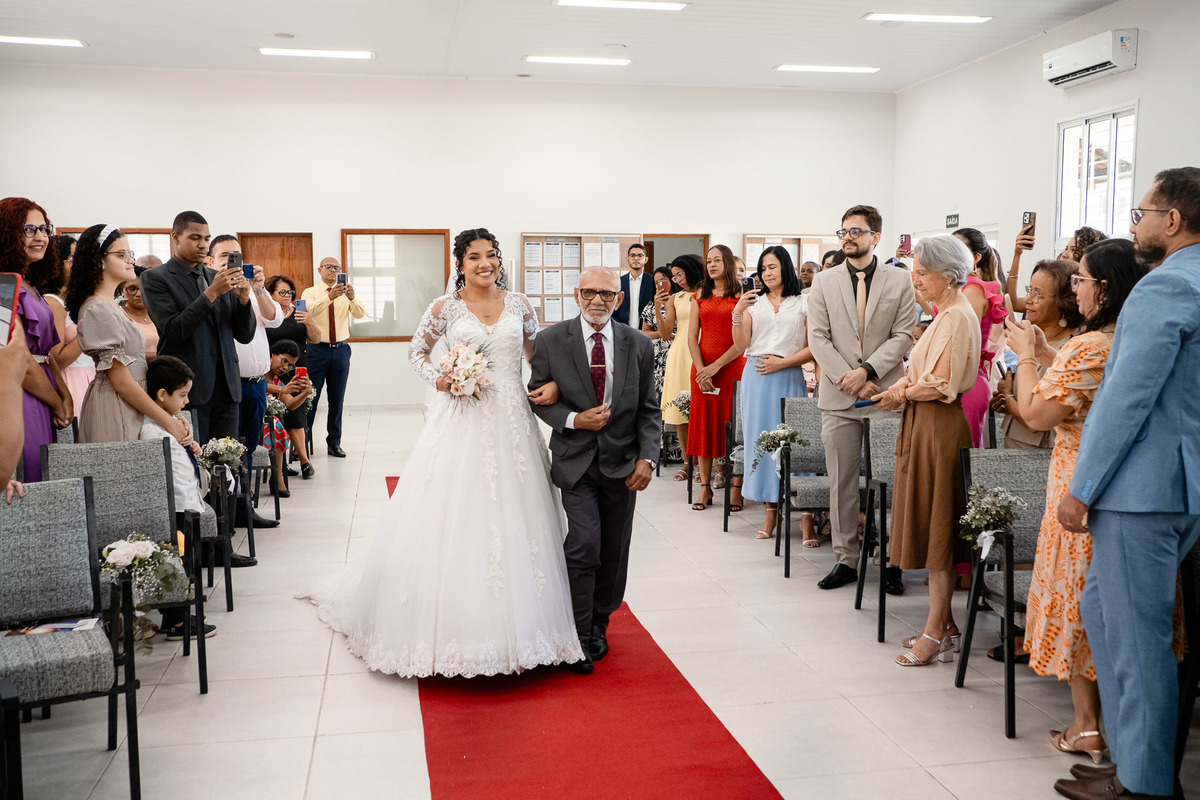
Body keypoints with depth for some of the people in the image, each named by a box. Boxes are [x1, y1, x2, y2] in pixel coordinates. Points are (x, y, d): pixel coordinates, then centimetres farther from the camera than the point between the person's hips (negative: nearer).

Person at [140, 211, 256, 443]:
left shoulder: (218, 278, 16)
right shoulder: (155, 278, 1)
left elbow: (245, 335, 12)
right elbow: (173, 330, -11)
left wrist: (243, 298, -6)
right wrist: (211, 293, -16)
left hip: (226, 387, 5)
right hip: (188, 388, -5)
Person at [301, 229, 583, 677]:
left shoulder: (519, 306, 7)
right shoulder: (445, 309, 1)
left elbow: (538, 356, 17)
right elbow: (416, 351, 12)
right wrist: (437, 380, -6)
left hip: (511, 423, 2)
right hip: (460, 424, -2)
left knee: (513, 520, 5)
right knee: (452, 521, -1)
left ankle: (512, 627, 19)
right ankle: (450, 626, 13)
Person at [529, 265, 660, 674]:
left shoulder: (639, 345, 1)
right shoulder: (550, 341, -4)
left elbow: (648, 410, 4)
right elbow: (537, 397, 2)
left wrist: (647, 457, -8)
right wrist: (573, 420, -15)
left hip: (622, 463, 3)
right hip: (576, 460, -2)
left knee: (614, 551, 11)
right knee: (584, 545, -12)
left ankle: (598, 626, 32)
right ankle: (579, 636, 5)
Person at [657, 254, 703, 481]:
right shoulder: (674, 299, 13)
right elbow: (666, 334, 6)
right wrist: (658, 309, -4)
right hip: (679, 354, 3)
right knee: (679, 409, 0)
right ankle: (687, 462, 8)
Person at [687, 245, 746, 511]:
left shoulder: (740, 297, 1)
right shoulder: (700, 296, 12)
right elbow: (692, 337, 7)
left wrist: (716, 365, -13)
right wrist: (701, 369, -7)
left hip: (732, 367, -3)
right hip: (702, 369, 4)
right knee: (704, 424, 4)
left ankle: (737, 489, 3)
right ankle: (705, 488, 9)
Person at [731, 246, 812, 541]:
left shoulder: (803, 305, 6)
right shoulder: (753, 303, 13)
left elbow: (812, 348, 1)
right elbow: (741, 345, 6)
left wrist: (781, 362, -9)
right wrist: (737, 313, -7)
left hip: (789, 378, -3)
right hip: (757, 379, 3)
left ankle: (806, 520, -7)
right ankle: (770, 513, 11)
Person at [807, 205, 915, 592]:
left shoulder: (900, 280, 4)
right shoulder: (824, 281, 8)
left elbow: (903, 335, -1)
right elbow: (818, 338, 2)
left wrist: (867, 371, -14)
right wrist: (848, 379, -9)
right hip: (838, 397, 1)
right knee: (841, 483, 5)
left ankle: (891, 560, 13)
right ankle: (846, 559, 15)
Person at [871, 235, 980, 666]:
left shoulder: (958, 316, -15)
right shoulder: (947, 313, 16)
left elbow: (942, 385, -21)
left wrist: (902, 394, -6)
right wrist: (902, 386, 0)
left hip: (941, 429, -10)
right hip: (926, 426, 10)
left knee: (937, 529, -4)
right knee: (931, 528, 13)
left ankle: (936, 634, 3)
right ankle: (943, 623, 21)